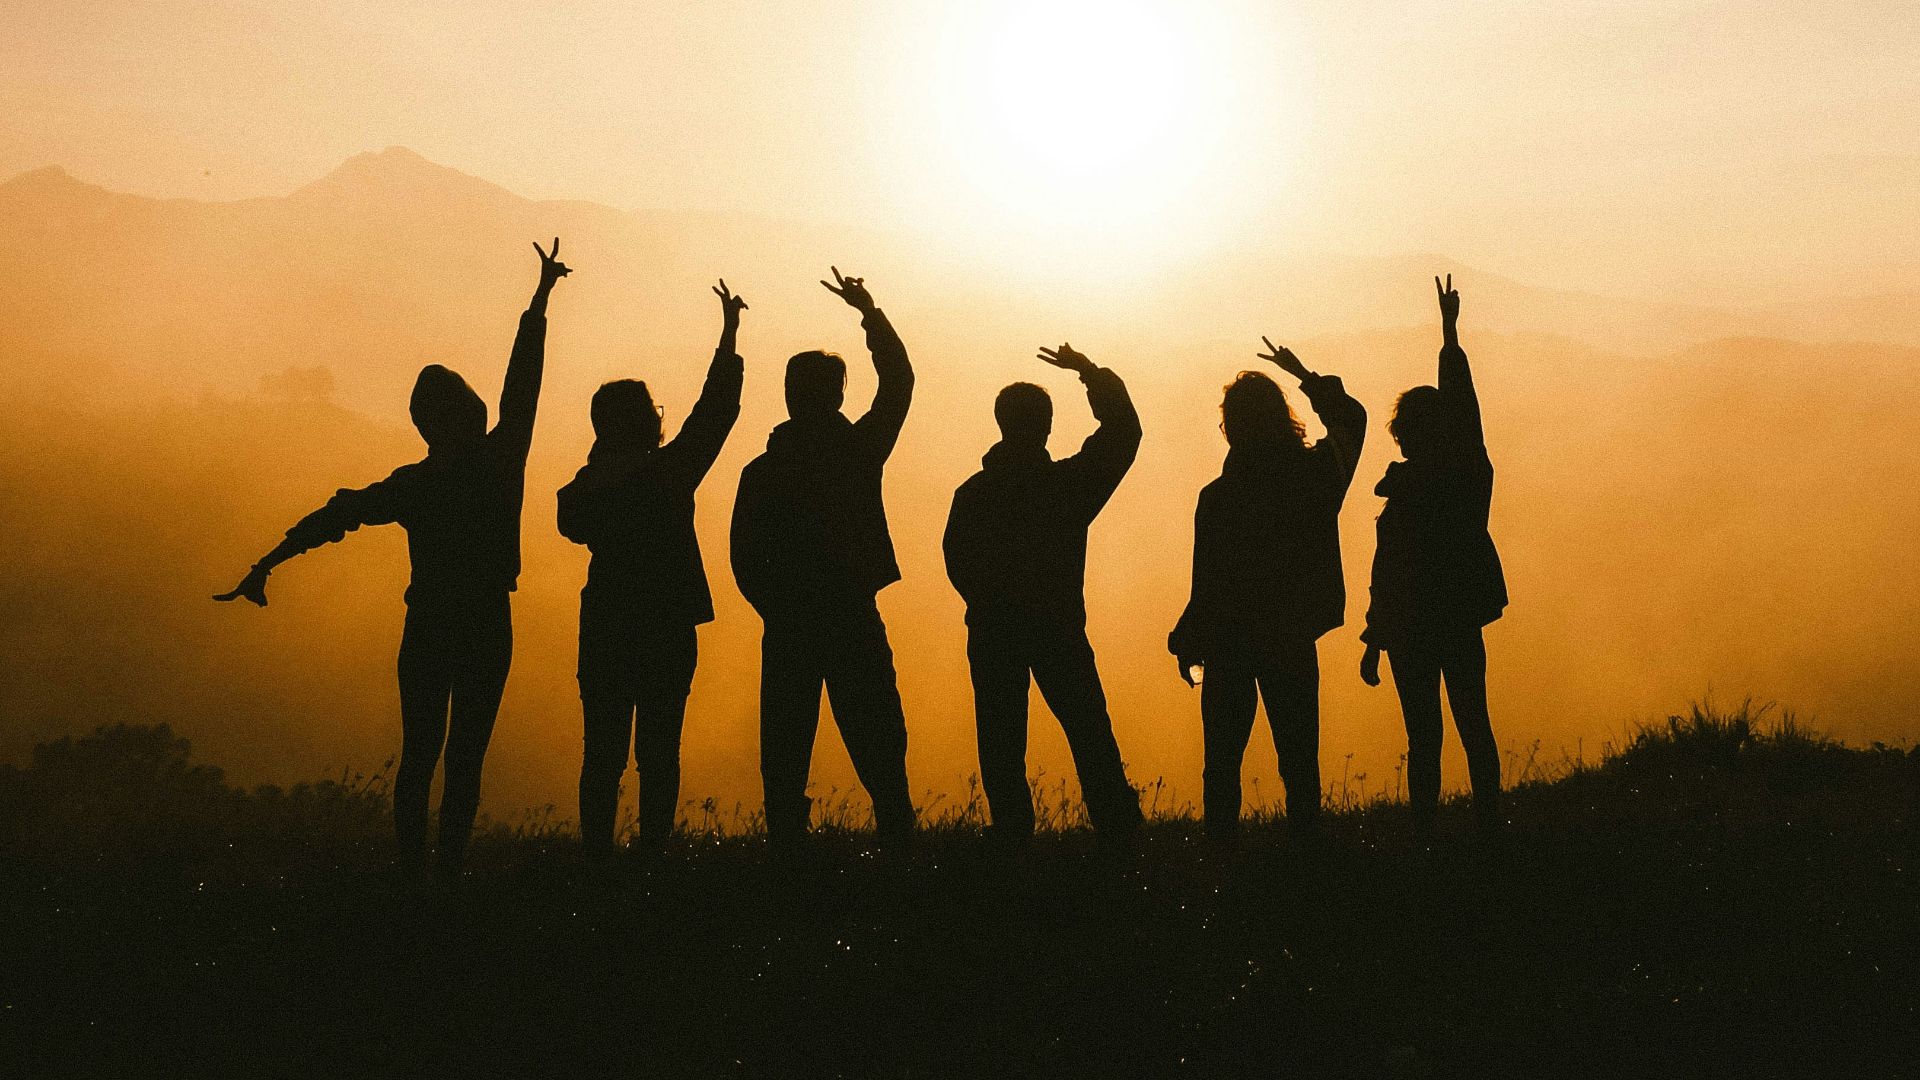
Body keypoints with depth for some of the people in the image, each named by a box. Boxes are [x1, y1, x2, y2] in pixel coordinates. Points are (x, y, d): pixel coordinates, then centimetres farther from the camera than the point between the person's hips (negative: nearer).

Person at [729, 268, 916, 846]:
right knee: (878, 749, 4)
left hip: (787, 630, 0)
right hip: (854, 623, 0)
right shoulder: (858, 451, -2)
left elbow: (745, 559, 0)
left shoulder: (761, 471, 0)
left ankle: (786, 840, 0)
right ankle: (897, 837, -3)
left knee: (785, 755, 4)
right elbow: (898, 382, 12)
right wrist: (870, 313, 19)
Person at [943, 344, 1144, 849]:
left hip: (992, 631, 1)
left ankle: (1011, 830, -1)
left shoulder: (972, 493, -1)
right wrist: (1091, 373, 10)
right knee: (1088, 729, 7)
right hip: (1058, 628, 0)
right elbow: (1123, 431, 4)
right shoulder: (1069, 481, -6)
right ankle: (1117, 825, 5)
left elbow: (957, 563, 3)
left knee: (1001, 735, 3)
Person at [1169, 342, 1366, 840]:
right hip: (1294, 641, 3)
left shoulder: (1217, 498, -15)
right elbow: (1351, 420, 17)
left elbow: (1208, 585, -12)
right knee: (1299, 759, 9)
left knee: (1223, 761, 6)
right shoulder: (1317, 474, -5)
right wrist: (1306, 377, 26)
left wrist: (1186, 643, 1)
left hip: (1230, 643, -3)